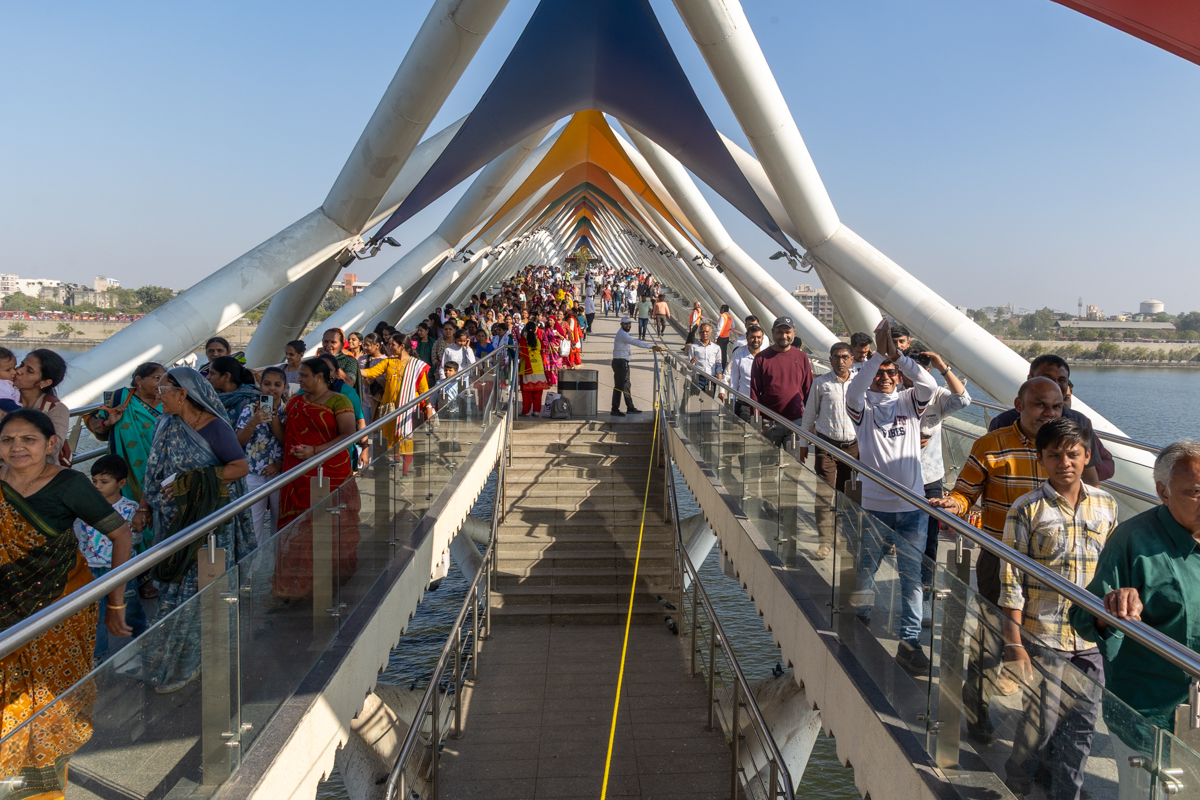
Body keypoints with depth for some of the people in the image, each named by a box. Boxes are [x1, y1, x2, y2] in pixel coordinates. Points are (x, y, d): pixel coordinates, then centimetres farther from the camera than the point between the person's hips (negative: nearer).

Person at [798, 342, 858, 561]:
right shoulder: (821, 383, -1)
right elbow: (809, 414, 6)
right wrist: (804, 443, 8)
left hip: (853, 444, 2)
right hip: (827, 444, -2)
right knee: (824, 493, -7)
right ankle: (824, 541, -1)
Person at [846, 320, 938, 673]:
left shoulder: (909, 402, 5)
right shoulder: (863, 405, 0)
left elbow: (929, 385, -16)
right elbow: (853, 390, -23)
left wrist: (897, 354, -25)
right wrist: (879, 353, -30)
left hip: (912, 505, 1)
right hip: (873, 503, -1)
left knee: (912, 575, 3)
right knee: (866, 568, 14)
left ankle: (909, 641, 9)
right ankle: (861, 618, 40)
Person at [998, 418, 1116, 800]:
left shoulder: (1105, 505, 5)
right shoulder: (1027, 509, -8)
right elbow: (1011, 582, -9)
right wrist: (1014, 645, -12)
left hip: (1093, 640, 4)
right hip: (1043, 639, -4)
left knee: (1081, 726, 11)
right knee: (1040, 723, 4)